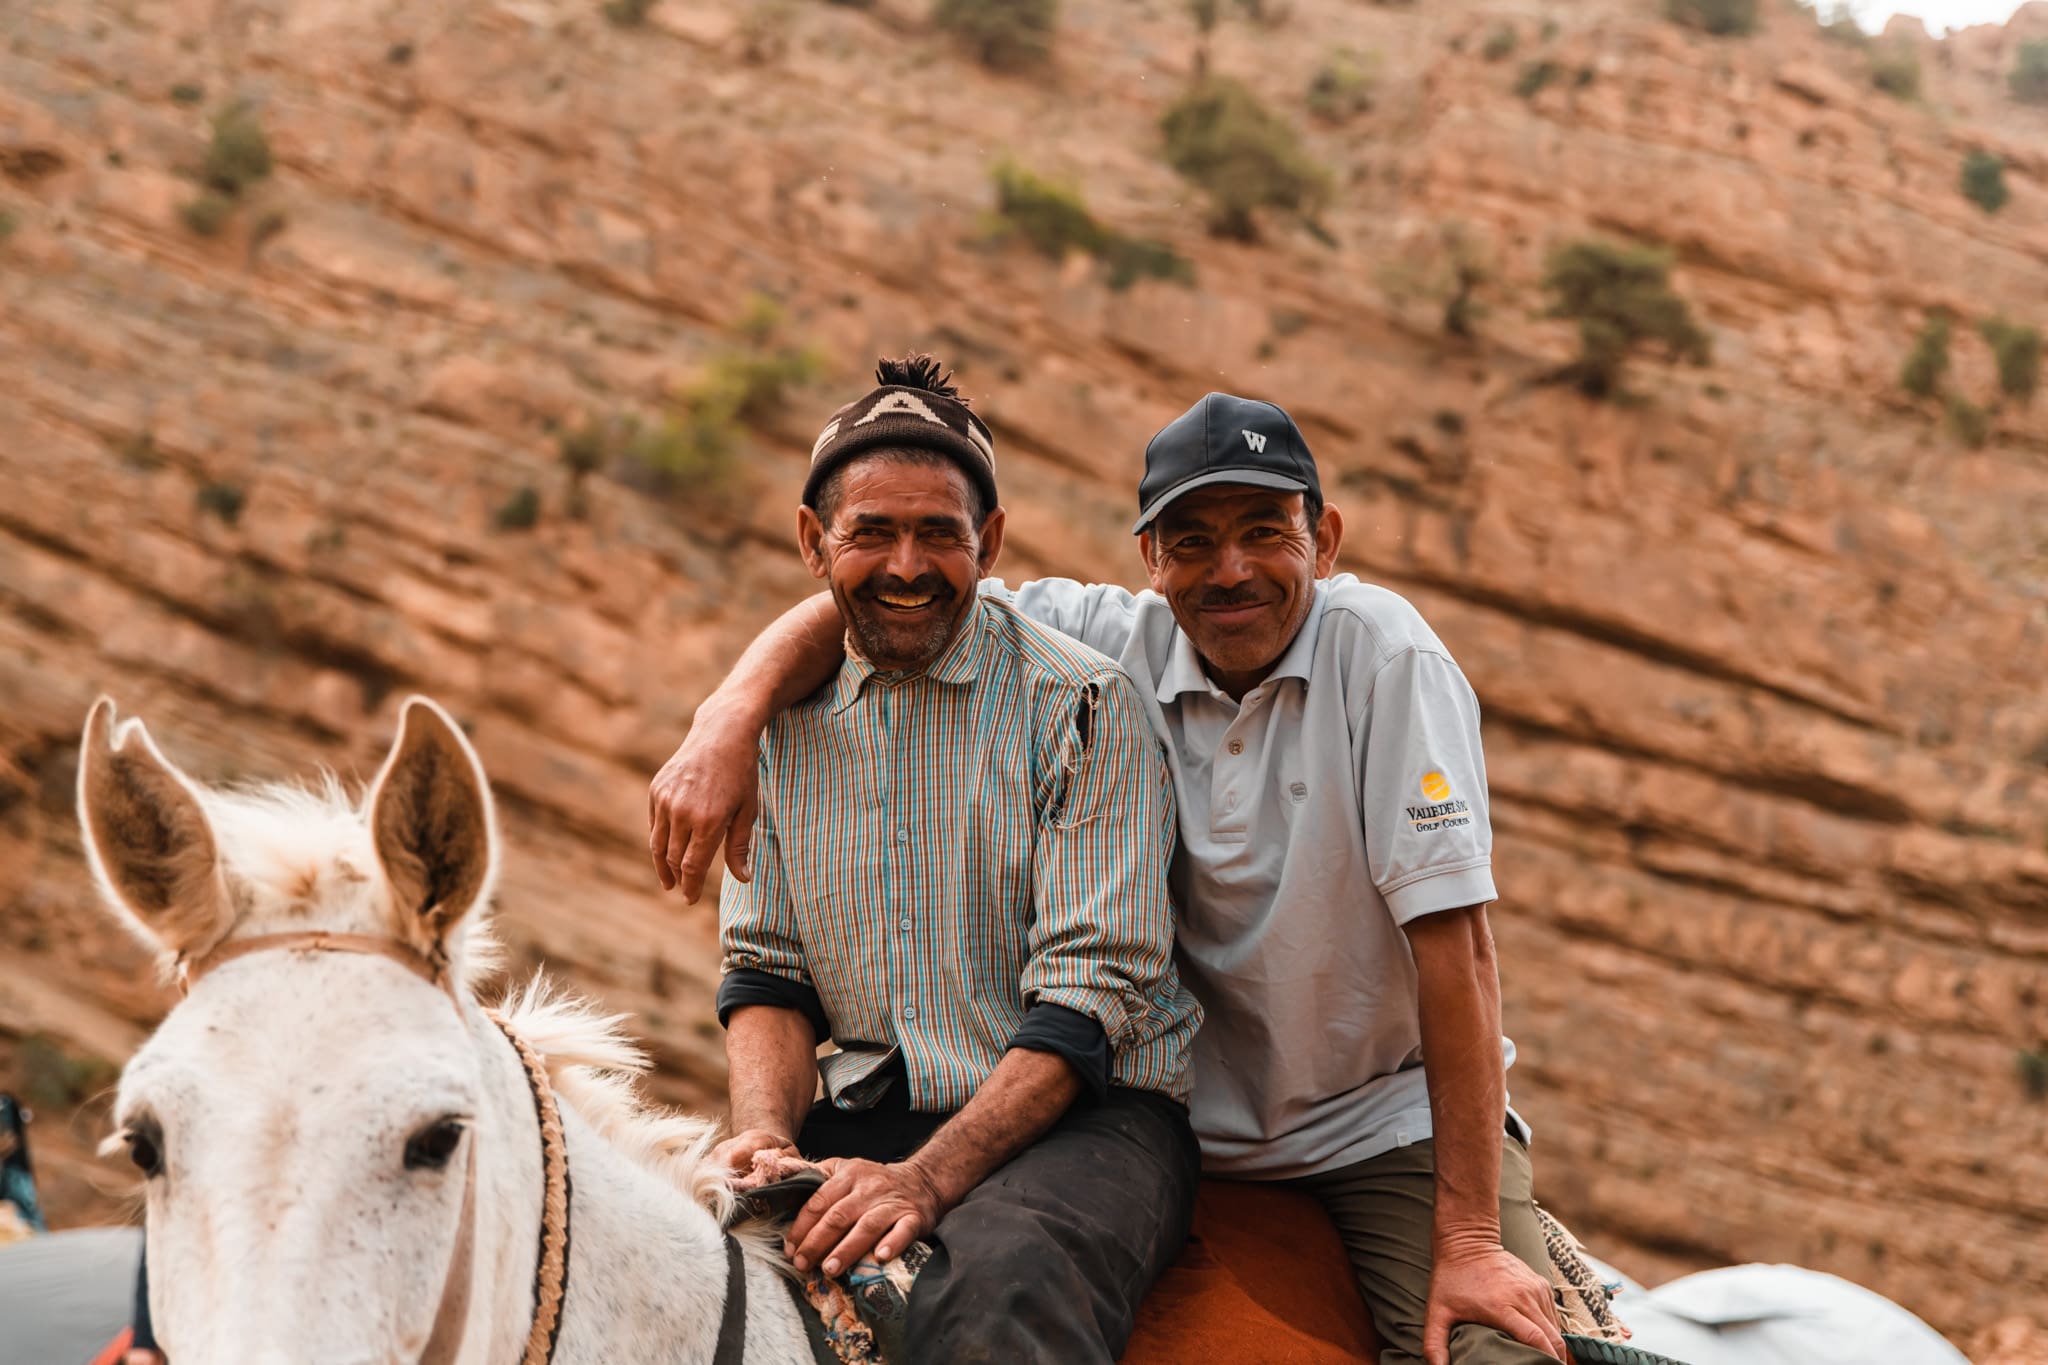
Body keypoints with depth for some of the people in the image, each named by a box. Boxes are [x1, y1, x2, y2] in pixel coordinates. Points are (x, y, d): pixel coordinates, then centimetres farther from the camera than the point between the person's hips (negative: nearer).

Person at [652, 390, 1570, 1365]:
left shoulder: (1383, 652, -15)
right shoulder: (1114, 643, -5)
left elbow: (1453, 937, -18)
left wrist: (1470, 1240, -22)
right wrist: (728, 723, -21)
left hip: (1391, 1126, -3)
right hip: (1190, 1129, 3)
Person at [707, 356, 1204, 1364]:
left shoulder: (1082, 706, -5)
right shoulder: (785, 716, 11)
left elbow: (1087, 998, -12)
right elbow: (769, 973, 12)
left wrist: (926, 1179, -25)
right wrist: (767, 1133, -11)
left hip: (1085, 1116, -4)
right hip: (861, 1122, 5)